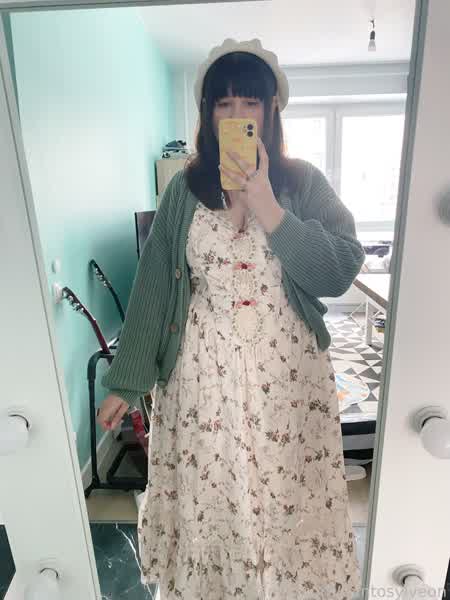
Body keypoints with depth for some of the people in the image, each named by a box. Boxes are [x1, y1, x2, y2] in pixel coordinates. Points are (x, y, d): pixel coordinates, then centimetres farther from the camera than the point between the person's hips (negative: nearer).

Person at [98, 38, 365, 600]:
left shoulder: (302, 181, -1)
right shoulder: (184, 189, 1)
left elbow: (340, 270, -12)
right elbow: (153, 286, -1)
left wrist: (266, 207, -22)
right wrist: (124, 382, 0)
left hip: (286, 369, 0)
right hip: (204, 370, 1)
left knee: (285, 494, 15)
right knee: (207, 496, 16)